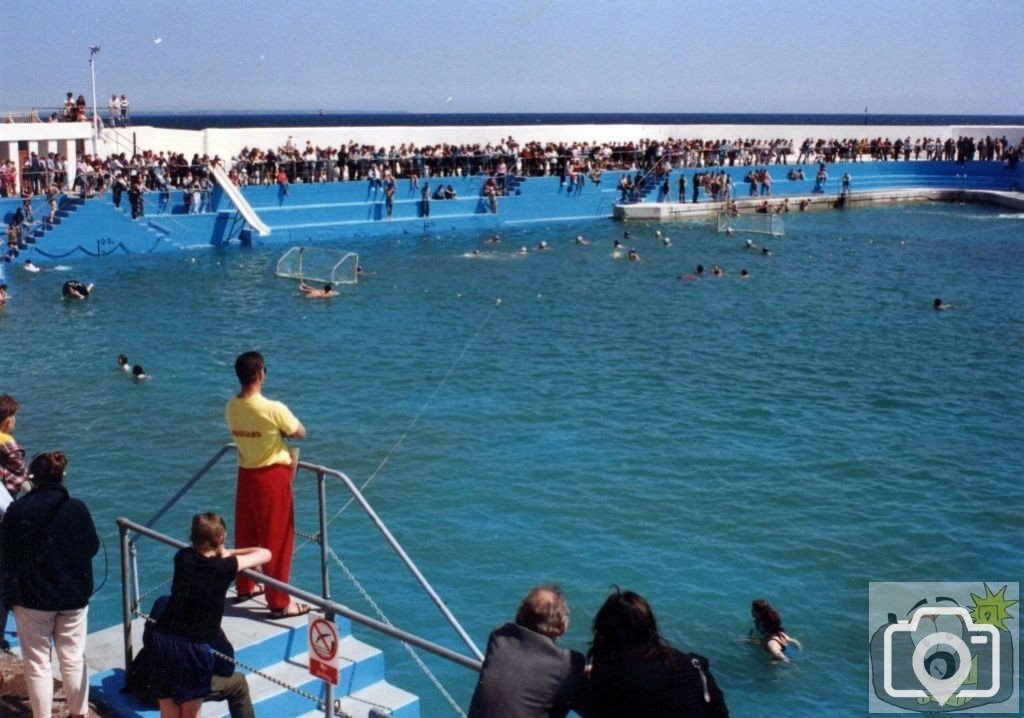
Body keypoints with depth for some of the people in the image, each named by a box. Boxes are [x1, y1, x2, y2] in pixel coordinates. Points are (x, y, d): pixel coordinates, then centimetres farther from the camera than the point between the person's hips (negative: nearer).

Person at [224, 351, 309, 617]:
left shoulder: (231, 408, -2)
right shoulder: (274, 409, -22)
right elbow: (301, 433, -8)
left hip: (246, 475, 7)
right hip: (272, 477, -6)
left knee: (245, 535, 20)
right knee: (277, 539, 2)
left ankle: (245, 587, 36)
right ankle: (279, 602, 8)